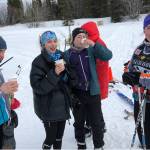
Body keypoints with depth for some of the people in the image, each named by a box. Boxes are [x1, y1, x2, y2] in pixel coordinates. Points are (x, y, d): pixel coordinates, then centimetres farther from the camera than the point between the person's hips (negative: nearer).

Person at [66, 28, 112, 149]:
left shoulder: (91, 50, -1)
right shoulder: (67, 54, -3)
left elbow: (108, 56, -13)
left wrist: (94, 45, -23)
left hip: (93, 92, 0)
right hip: (77, 94, 0)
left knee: (96, 122, 7)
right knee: (79, 122, 16)